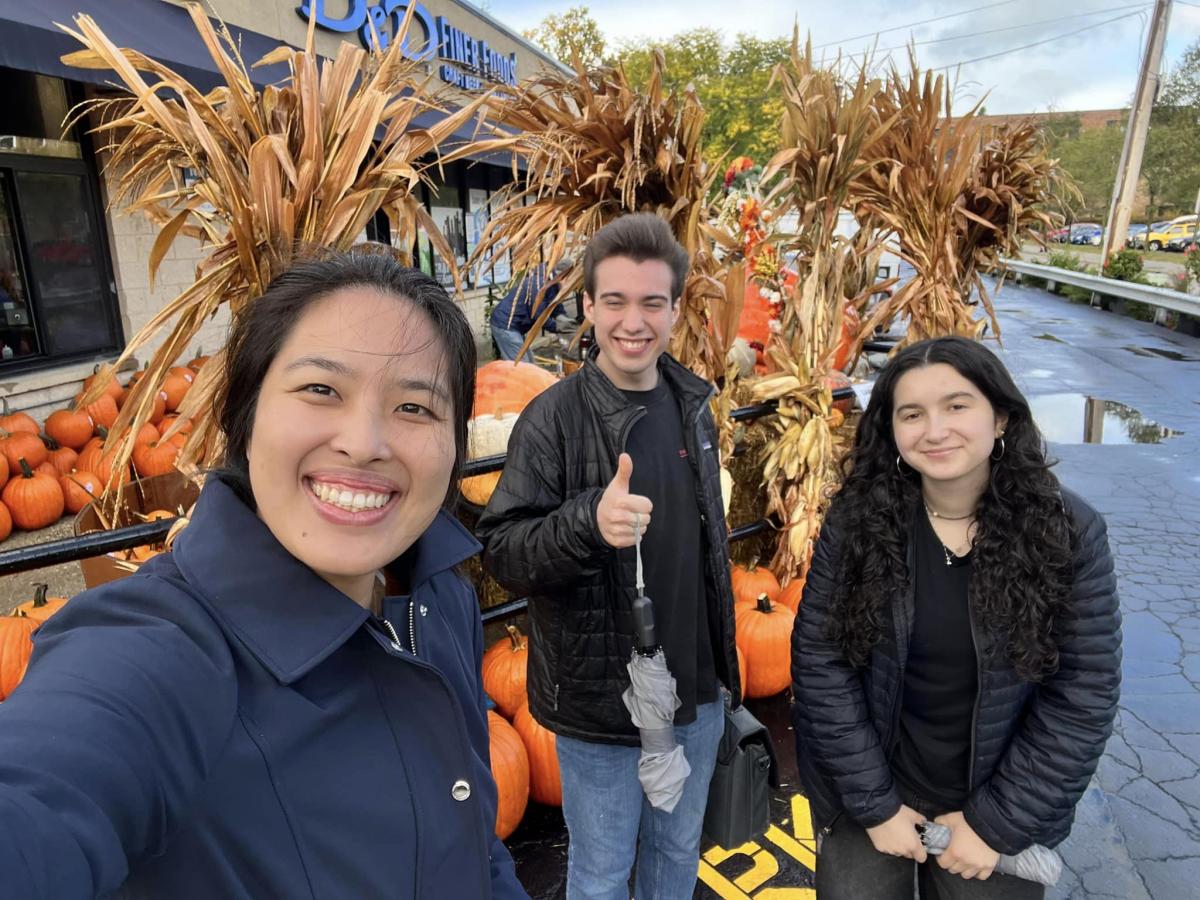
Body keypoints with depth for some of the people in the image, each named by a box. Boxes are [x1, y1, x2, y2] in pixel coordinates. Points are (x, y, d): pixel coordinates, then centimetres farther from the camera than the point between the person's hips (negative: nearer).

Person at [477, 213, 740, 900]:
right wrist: (588, 523, -37)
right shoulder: (553, 419, -17)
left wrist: (723, 653, 15)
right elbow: (502, 551, -19)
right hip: (600, 700, -5)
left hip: (697, 691, 5)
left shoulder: (692, 407, 1)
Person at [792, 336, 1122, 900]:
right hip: (865, 799, 0)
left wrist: (996, 823, -9)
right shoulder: (855, 521, -14)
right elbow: (819, 663, -12)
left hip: (1000, 810, 1)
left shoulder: (1069, 532, -13)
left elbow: (1083, 698, -10)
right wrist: (875, 806, -12)